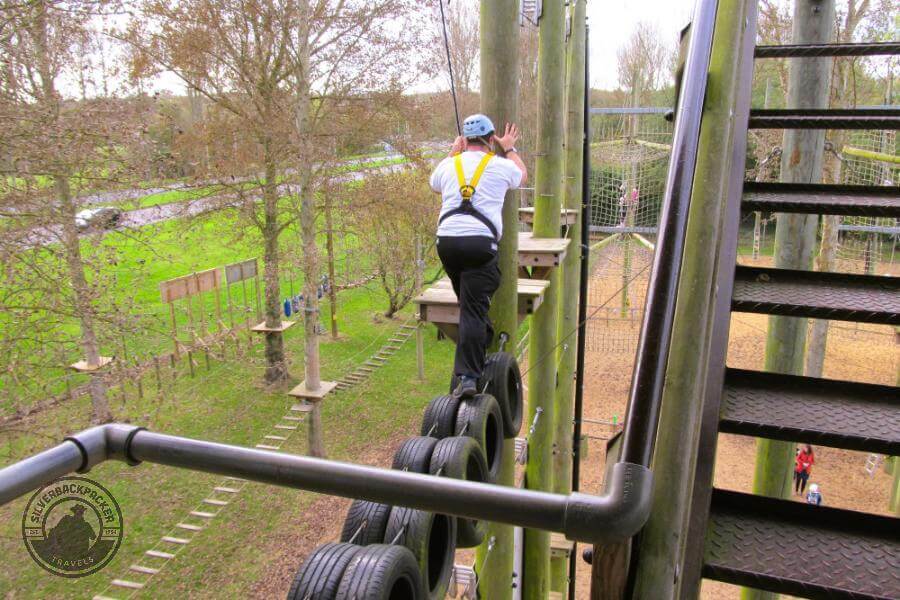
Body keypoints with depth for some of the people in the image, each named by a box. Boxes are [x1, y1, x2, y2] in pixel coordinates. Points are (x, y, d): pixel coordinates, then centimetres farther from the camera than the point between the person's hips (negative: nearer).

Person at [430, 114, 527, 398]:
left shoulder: (448, 165, 15)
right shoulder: (501, 165, 8)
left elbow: (435, 184, 40)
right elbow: (523, 175, 33)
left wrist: (453, 152, 44)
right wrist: (510, 149, 46)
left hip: (446, 241, 4)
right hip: (480, 242, -3)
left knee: (470, 303, 21)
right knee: (473, 309, -8)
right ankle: (468, 377, -16)